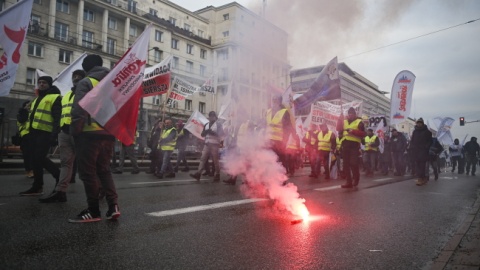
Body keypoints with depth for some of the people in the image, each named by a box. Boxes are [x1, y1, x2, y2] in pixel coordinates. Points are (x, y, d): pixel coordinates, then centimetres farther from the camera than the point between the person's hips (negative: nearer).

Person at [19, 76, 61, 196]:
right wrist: (30, 131, 19)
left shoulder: (55, 98, -5)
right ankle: (37, 186, 13)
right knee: (36, 158, 8)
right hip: (34, 132, 9)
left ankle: (59, 176, 4)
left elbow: (57, 118, -14)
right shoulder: (37, 99, 24)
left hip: (45, 133, -9)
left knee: (40, 158, -13)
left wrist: (54, 135, -22)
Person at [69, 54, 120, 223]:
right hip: (109, 133, 6)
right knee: (104, 170, 15)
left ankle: (93, 211, 5)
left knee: (88, 172, 3)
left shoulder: (86, 83, -2)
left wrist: (75, 131, -8)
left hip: (90, 133, -6)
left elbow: (79, 109, -12)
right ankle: (113, 206, 4)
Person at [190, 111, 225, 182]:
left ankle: (217, 175, 4)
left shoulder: (218, 124, 1)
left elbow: (221, 134, -7)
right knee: (203, 158, -5)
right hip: (207, 144, 5)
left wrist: (212, 132, -18)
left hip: (214, 144, -5)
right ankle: (198, 173, -10)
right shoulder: (206, 125, 18)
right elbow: (202, 134, 16)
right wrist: (206, 131, -5)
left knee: (216, 160, -3)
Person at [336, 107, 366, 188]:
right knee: (346, 164, 4)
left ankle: (356, 179, 8)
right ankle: (349, 182, 10)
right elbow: (339, 129, 5)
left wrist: (353, 131, -15)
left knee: (353, 163, -14)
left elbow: (363, 134, -4)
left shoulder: (359, 122, 4)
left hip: (354, 145, -5)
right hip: (345, 144, 5)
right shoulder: (344, 121, 19)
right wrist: (340, 119, -4)